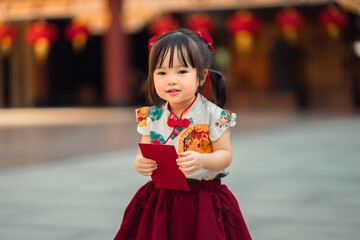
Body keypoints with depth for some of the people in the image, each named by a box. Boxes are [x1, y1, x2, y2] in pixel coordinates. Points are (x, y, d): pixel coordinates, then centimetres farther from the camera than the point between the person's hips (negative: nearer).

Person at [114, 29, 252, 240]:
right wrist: (140, 163, -15)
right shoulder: (152, 117, 1)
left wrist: (202, 160, -26)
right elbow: (145, 154, 8)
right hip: (161, 202, 3)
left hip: (203, 202, -3)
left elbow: (225, 155, -7)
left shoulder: (213, 115, -10)